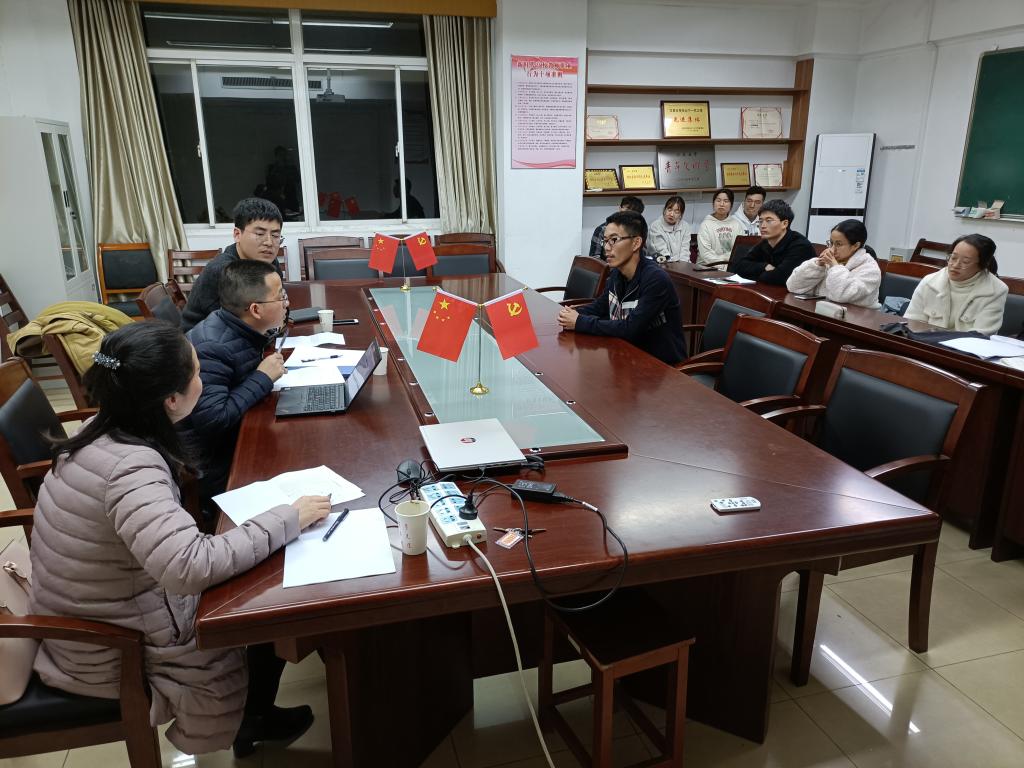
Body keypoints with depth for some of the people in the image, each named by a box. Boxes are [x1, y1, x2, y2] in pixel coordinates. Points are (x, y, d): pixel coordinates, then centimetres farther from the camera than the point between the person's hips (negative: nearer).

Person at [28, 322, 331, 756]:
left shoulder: (103, 433, -8)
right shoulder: (130, 467, -36)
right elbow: (193, 568, -45)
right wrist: (288, 519, -35)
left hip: (93, 616, 8)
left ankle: (247, 718, 35)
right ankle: (249, 725, 37)